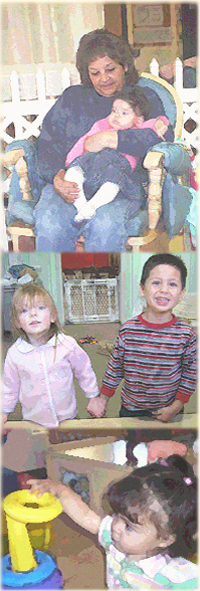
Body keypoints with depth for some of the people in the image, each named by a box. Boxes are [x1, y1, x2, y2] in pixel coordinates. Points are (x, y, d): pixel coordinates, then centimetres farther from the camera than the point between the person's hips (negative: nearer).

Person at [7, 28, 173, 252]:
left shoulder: (145, 98, 17)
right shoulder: (72, 97, 23)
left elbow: (164, 136, -4)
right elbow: (48, 143, 12)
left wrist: (110, 139, -14)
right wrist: (56, 177, -11)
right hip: (71, 182, 2)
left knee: (105, 224, -36)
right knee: (49, 224, -31)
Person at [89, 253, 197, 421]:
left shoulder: (186, 334, -14)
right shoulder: (128, 330, -13)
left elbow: (190, 373, -4)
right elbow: (115, 367, 0)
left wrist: (176, 407, -7)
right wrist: (103, 398, 5)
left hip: (169, 413, 0)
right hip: (131, 410, 1)